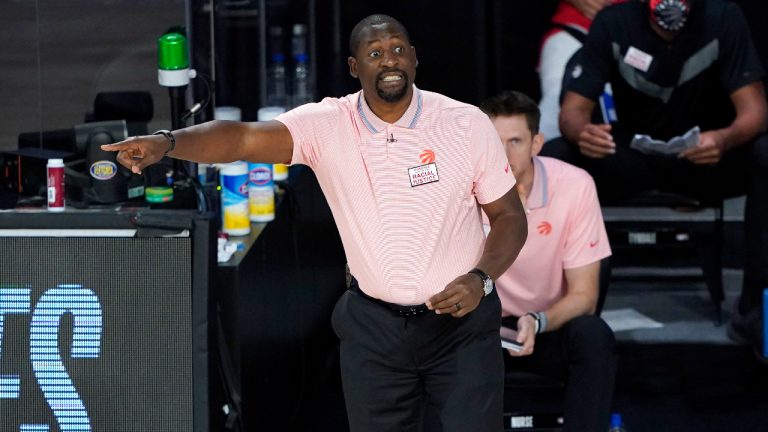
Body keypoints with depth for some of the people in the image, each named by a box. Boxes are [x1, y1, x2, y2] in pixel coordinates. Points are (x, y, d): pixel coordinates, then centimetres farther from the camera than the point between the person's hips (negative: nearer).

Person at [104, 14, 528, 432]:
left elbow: (510, 216, 1)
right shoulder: (328, 124, -9)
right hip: (373, 328, 1)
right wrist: (167, 141, -44)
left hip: (461, 323, -1)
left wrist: (481, 278, -18)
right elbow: (244, 137, -26)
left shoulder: (468, 124, -8)